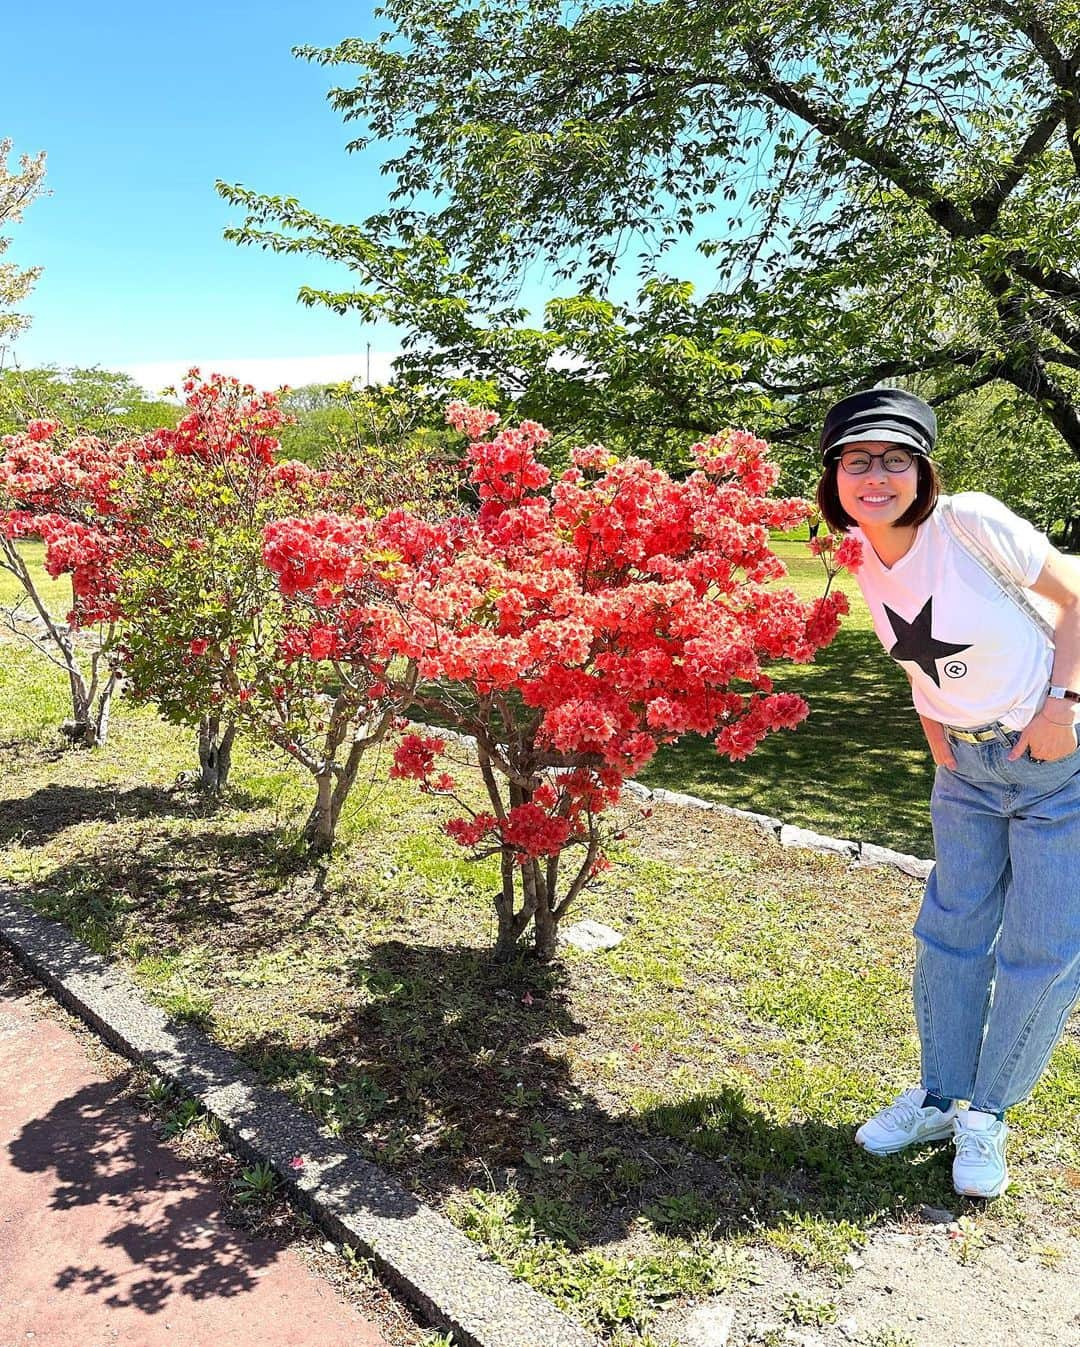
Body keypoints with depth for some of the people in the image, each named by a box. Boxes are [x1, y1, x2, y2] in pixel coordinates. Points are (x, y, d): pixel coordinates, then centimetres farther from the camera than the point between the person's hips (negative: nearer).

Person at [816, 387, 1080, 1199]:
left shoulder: (969, 522, -21)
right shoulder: (860, 559, -4)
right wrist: (935, 729, 0)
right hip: (968, 767, 5)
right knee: (951, 932, 12)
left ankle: (987, 1115, 22)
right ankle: (940, 1096, 31)